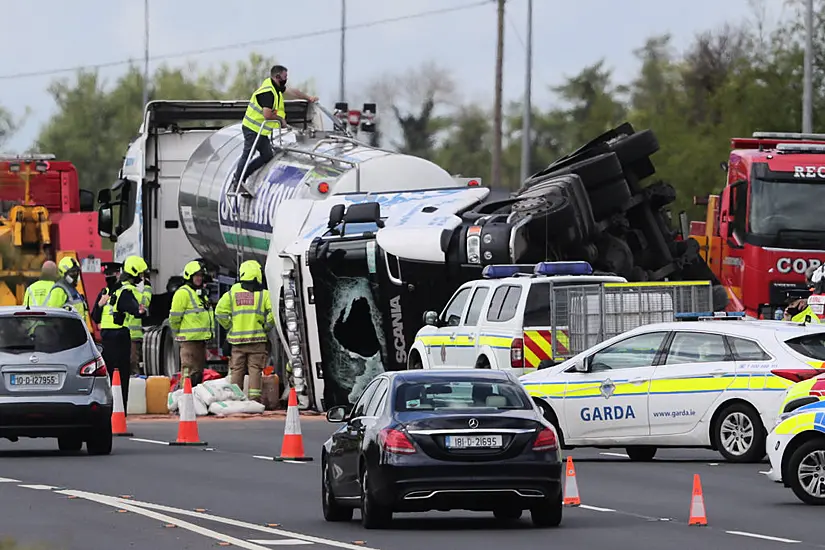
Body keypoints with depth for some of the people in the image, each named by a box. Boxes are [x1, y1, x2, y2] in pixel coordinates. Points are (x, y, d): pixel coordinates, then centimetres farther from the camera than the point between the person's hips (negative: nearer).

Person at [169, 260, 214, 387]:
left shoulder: (201, 293, 19)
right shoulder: (183, 293, -11)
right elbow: (174, 316, -13)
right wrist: (179, 333, -3)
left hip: (201, 338, 9)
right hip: (189, 339, -9)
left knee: (198, 372, 13)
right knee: (189, 371, -11)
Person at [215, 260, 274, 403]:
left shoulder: (232, 293, 4)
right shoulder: (263, 294, -1)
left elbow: (220, 312, -3)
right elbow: (273, 312, -13)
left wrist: (229, 326, 7)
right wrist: (266, 327, 0)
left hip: (237, 339, 1)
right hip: (257, 339, -1)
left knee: (237, 370, 7)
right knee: (255, 369, 1)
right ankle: (254, 398, -5)